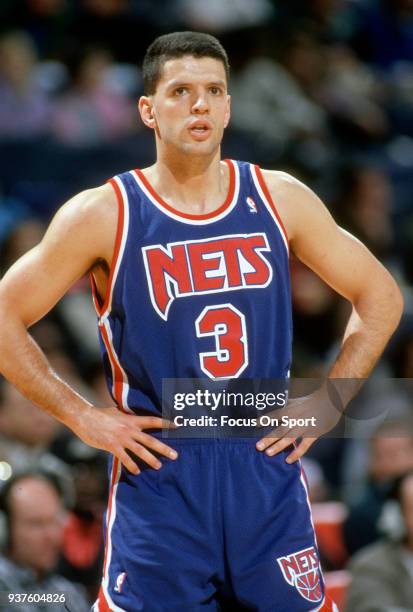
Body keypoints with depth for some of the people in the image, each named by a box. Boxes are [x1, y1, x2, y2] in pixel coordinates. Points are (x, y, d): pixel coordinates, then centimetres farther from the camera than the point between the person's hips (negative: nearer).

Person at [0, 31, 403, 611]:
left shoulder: (280, 200, 4)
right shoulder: (104, 215, -5)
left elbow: (379, 296, 14)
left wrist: (325, 401, 5)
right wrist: (82, 416, -5)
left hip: (268, 470, 3)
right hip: (158, 477, -2)